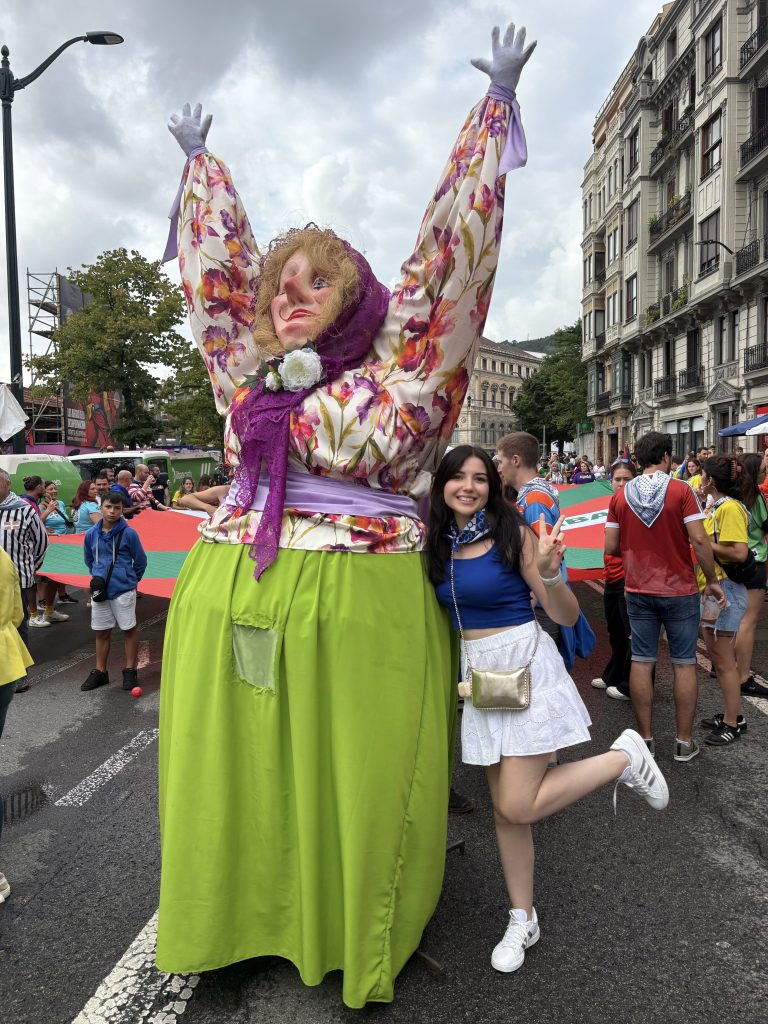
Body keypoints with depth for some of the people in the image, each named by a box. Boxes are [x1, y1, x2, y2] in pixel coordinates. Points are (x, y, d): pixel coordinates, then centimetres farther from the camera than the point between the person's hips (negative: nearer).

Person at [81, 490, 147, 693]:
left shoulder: (129, 533, -10)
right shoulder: (91, 534, 1)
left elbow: (140, 561, 0)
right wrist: (98, 576, 14)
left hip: (123, 591, -4)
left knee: (128, 630, 6)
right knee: (101, 632, 13)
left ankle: (130, 671, 18)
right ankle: (100, 671, 26)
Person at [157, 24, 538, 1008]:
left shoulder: (401, 365, 0)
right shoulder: (254, 368, 11)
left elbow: (454, 239, 1)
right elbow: (217, 254, 23)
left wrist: (499, 104, 6)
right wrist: (197, 158, 35)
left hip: (358, 612, -4)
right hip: (231, 603, 5)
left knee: (355, 791, 10)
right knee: (233, 780, 15)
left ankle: (361, 944, 34)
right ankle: (242, 923, 39)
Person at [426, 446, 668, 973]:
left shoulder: (514, 534, -12)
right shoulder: (437, 543, 2)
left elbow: (568, 616, -10)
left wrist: (550, 573, -30)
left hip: (525, 666, -5)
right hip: (479, 673, 5)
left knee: (518, 807, -9)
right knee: (504, 807, 12)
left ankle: (625, 758, 11)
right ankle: (523, 919, 31)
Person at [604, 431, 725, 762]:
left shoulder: (620, 495, -1)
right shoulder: (680, 491, -10)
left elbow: (610, 547, -2)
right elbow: (699, 540, -15)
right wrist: (712, 580, -4)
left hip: (638, 590, 3)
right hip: (679, 590, -2)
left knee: (641, 662, 8)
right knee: (684, 663, 9)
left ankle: (645, 738, 16)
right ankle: (684, 741, 17)